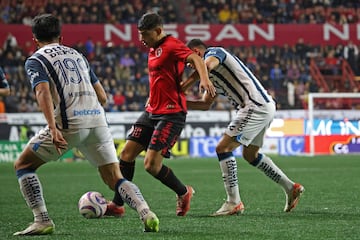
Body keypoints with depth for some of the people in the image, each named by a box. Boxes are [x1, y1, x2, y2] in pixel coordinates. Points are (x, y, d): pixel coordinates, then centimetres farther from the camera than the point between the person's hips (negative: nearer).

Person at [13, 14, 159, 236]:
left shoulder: (35, 61, 8)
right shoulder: (77, 55, 25)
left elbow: (43, 92, -13)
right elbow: (102, 97, 21)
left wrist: (53, 128, -23)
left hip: (68, 123, -5)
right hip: (97, 120, 5)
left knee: (23, 165, 12)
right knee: (115, 179, 9)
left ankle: (42, 221, 2)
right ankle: (146, 213, -15)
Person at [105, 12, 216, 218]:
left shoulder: (172, 45, -13)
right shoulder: (154, 49, 15)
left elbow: (196, 59, -29)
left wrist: (204, 79, -47)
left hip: (171, 114, -10)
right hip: (152, 112, 10)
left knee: (152, 164, -14)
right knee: (127, 154, 6)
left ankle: (184, 192, 11)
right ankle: (117, 205, 15)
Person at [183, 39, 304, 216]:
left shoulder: (214, 52, -4)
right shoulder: (212, 74, 25)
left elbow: (206, 66, -29)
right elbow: (205, 104, 24)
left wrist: (181, 87, -26)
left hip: (256, 107, -11)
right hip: (265, 106, 11)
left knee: (223, 148, -11)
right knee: (250, 155, 24)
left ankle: (234, 202, -12)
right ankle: (291, 188, 30)